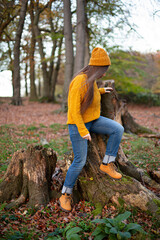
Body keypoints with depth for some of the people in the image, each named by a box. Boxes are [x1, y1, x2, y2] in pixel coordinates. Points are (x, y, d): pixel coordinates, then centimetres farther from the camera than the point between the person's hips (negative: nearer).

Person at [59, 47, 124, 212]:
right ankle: (65, 194, 14)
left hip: (91, 120, 8)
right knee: (80, 161, -7)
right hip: (78, 124, -8)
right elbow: (74, 110, -26)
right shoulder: (79, 82, -26)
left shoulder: (90, 79, 2)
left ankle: (107, 164, 2)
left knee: (118, 129, -12)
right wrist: (83, 132, -24)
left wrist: (100, 91, 22)